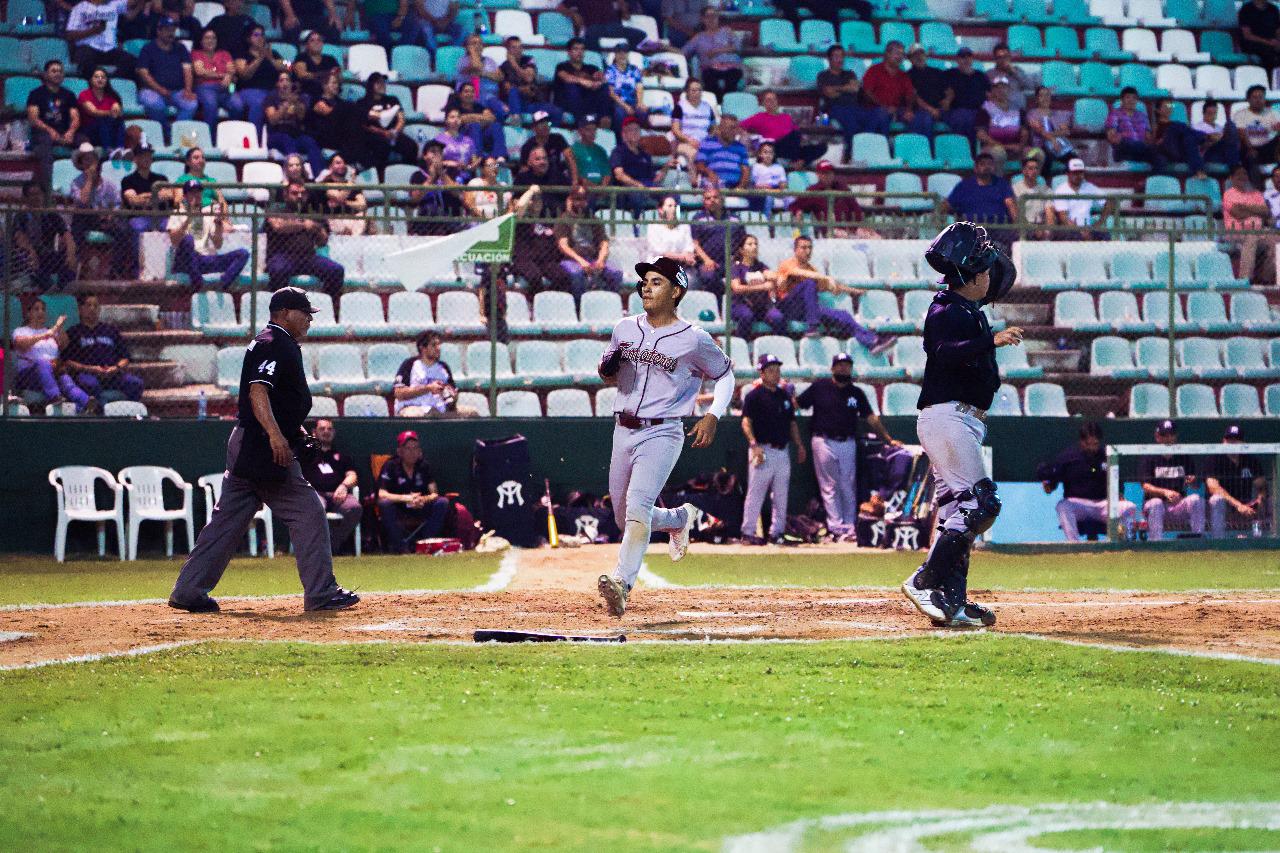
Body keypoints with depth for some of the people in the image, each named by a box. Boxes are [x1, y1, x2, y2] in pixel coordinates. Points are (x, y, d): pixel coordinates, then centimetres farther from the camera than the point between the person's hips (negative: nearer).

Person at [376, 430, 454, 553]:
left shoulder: (424, 466, 0)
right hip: (398, 512, -3)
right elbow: (382, 495, -25)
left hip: (419, 510, 3)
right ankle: (399, 547, -25)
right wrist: (406, 498, -38)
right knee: (385, 504, -35)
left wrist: (424, 499, -32)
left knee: (443, 502, -18)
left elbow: (434, 494, -7)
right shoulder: (391, 466, -12)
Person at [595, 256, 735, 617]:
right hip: (623, 431, 6)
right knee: (624, 519, 13)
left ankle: (622, 583, -32)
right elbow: (609, 377, 19)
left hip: (662, 433, -6)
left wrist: (713, 416, -6)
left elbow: (725, 374, 9)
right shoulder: (624, 329, 7)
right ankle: (681, 518, 42)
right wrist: (608, 368, -6)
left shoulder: (694, 339, -5)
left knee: (637, 506, -25)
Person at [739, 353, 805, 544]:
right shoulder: (754, 396, -6)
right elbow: (746, 422, -13)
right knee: (756, 494, -5)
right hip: (763, 451, -7)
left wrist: (799, 445, 13)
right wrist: (754, 444, -24)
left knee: (781, 496, 8)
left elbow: (792, 422, 22)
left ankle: (776, 532, 15)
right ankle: (748, 533, -1)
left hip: (782, 451, 7)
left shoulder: (785, 396, 15)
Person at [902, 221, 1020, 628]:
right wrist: (992, 340, -40)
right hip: (947, 415, -11)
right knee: (979, 500, -17)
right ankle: (926, 581, -21)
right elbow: (947, 352, -30)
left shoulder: (969, 311, 18)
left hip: (963, 421, 11)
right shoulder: (947, 311, -12)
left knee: (958, 508, 8)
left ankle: (951, 602, 7)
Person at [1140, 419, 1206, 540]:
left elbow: (1196, 486, 6)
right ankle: (1155, 542, -37)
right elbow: (1146, 487, -10)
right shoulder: (1150, 459, 2)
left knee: (1196, 499, -25)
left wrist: (1192, 482, -21)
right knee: (1156, 503, -35)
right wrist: (1165, 492, -30)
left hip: (1178, 505, 2)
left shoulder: (1184, 458, 10)